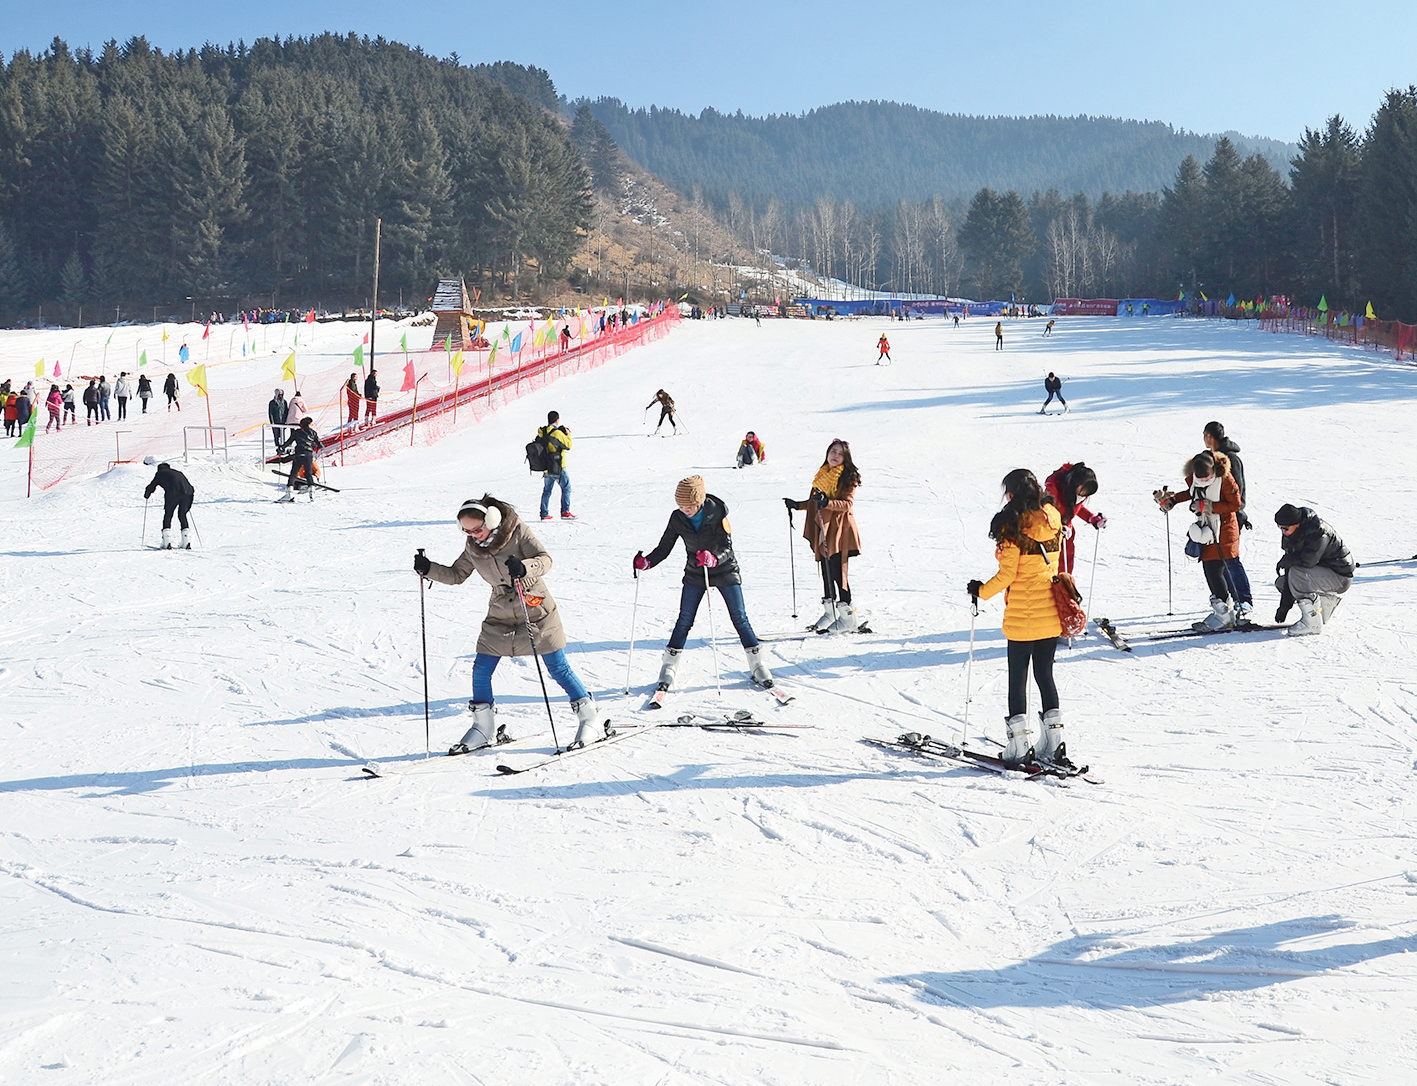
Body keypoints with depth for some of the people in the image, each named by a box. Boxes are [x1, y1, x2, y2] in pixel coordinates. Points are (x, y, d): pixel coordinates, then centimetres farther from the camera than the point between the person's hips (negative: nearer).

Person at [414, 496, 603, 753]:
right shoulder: (472, 548, -1)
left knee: (558, 669, -4)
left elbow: (545, 560, -21)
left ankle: (591, 721, 8)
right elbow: (456, 575, 11)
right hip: (500, 618, 5)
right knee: (481, 670, 0)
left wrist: (524, 567, -42)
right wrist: (428, 569, -5)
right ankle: (484, 729, 16)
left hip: (536, 612, -5)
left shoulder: (517, 531, -15)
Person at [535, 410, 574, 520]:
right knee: (566, 488, 3)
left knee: (547, 490, 14)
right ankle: (565, 512, -3)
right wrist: (567, 434, 8)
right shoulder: (557, 433, -16)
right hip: (558, 467, -7)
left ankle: (544, 514, 15)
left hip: (546, 467, 7)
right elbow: (568, 445, -8)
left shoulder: (541, 433, 4)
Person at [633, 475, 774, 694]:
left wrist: (713, 559, -45)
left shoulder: (717, 513, -20)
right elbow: (664, 547, -6)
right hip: (695, 574, 2)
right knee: (684, 621, 0)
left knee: (739, 618, -2)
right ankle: (668, 669, 7)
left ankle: (758, 666, 6)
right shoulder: (678, 518, -11)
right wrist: (646, 562, -24)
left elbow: (727, 549, -23)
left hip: (725, 571, -2)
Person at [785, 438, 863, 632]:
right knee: (826, 573, 10)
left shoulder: (848, 478, -5)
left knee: (838, 573, -10)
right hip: (823, 531, 7)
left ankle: (848, 618, -8)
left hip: (839, 530, -7)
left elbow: (847, 504, -17)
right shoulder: (822, 475, 16)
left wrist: (827, 502, -32)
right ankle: (830, 612, 18)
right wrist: (797, 505, 22)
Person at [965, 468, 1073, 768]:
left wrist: (981, 591, -1)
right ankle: (1053, 742, 13)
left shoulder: (1013, 526, -14)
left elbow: (1007, 574, -15)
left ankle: (1020, 746, 3)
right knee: (1045, 674, 14)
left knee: (1018, 678, 3)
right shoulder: (1053, 520, 5)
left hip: (1023, 614, -6)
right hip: (1051, 611, 6)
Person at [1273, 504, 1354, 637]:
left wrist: (1285, 561, -15)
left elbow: (1307, 560, -36)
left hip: (1341, 578, -9)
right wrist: (1284, 605, -5)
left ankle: (1312, 622, -26)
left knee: (1296, 573, -28)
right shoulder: (1292, 535, 1)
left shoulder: (1317, 532, -25)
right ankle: (1328, 603, 11)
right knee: (1281, 583, 4)